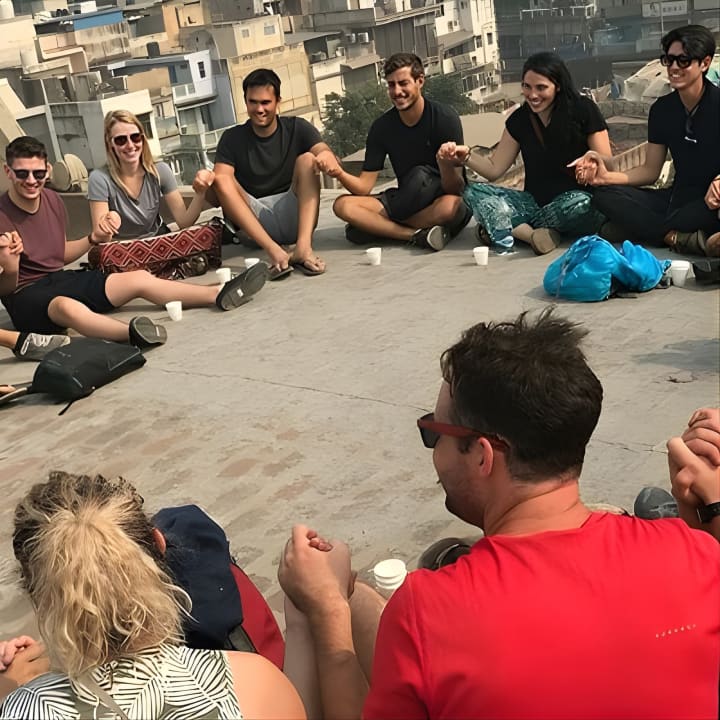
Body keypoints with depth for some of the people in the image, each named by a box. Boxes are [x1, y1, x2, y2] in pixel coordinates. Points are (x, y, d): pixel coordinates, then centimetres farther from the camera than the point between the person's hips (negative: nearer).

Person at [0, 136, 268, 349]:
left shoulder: (52, 200, 7)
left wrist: (92, 239, 4)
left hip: (61, 279, 7)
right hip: (27, 296, -7)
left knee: (140, 279, -9)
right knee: (66, 307, -41)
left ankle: (219, 294, -15)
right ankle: (132, 333, -70)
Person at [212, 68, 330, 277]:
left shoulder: (296, 128, 5)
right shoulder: (232, 139, 6)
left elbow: (328, 157, -11)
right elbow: (219, 183, -5)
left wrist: (327, 158, -35)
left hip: (293, 217, 0)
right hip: (254, 223, 0)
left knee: (307, 159, -19)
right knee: (223, 180, -22)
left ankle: (303, 246, -39)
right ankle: (275, 251, -40)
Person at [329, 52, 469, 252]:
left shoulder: (445, 118, -13)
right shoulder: (382, 127, -2)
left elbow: (455, 189, -17)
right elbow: (364, 187, -5)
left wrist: (446, 164, -40)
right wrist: (340, 174, -26)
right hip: (408, 202, 4)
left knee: (449, 206, -41)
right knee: (343, 205, -17)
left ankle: (378, 226, -20)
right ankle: (417, 234, -23)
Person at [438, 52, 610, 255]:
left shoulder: (583, 111, -5)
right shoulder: (519, 120, 6)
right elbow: (494, 169, 6)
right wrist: (466, 155, -12)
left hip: (576, 197, -4)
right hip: (535, 202, 4)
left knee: (582, 203, -40)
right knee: (475, 192, -16)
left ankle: (509, 227, -21)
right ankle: (534, 234, -34)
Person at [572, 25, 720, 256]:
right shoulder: (662, 109, 7)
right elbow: (650, 171, 8)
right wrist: (606, 176, -9)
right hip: (678, 198, 6)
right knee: (606, 195, -16)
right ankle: (684, 239, -31)